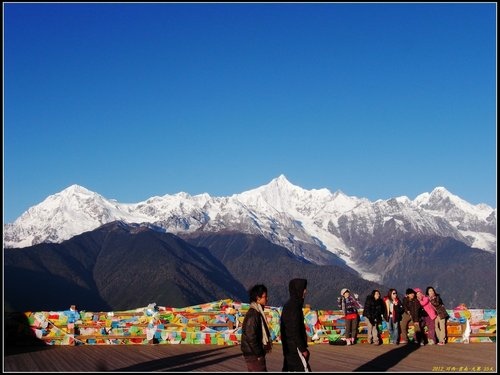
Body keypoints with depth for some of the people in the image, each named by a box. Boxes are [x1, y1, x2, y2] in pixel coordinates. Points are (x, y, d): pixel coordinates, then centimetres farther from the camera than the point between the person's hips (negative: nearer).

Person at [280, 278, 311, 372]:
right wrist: (303, 349, -17)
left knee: (287, 370, 10)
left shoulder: (288, 305, 12)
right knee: (305, 370, -7)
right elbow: (295, 330, -21)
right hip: (295, 346, -10)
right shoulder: (294, 307, -17)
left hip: (288, 346, 10)